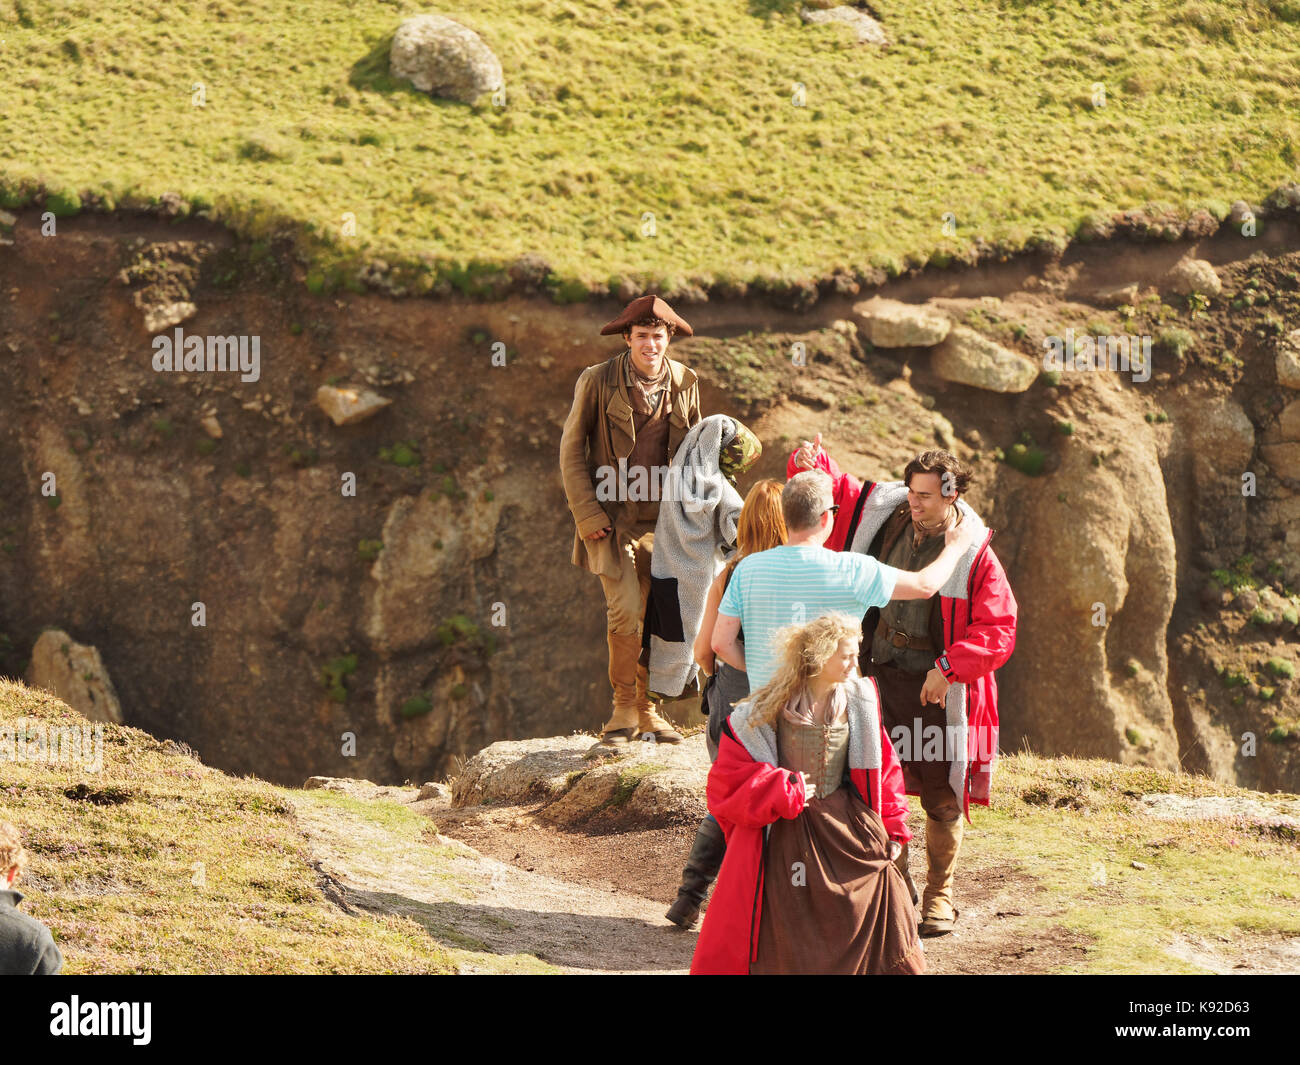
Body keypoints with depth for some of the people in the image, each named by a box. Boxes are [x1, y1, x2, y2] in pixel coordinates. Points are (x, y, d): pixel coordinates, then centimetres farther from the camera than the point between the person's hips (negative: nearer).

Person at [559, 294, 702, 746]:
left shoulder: (684, 382, 3)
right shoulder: (597, 381, -9)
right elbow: (572, 450, -2)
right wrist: (587, 516, -8)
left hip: (662, 520, 4)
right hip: (612, 518, -4)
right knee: (625, 610, -15)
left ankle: (648, 708, 18)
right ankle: (624, 709, 0)